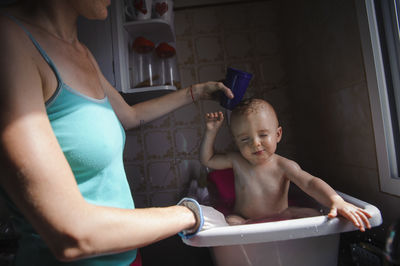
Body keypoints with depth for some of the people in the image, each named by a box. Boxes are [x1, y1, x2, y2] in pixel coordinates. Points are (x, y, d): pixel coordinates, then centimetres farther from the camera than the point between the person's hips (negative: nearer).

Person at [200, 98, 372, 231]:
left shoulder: (283, 166, -13)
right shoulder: (236, 161, -6)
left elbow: (309, 183, -26)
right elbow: (207, 160, 4)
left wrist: (336, 201, -46)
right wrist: (211, 132, -6)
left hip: (280, 218, 1)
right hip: (244, 221, 0)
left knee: (311, 215, -18)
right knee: (229, 221, -30)